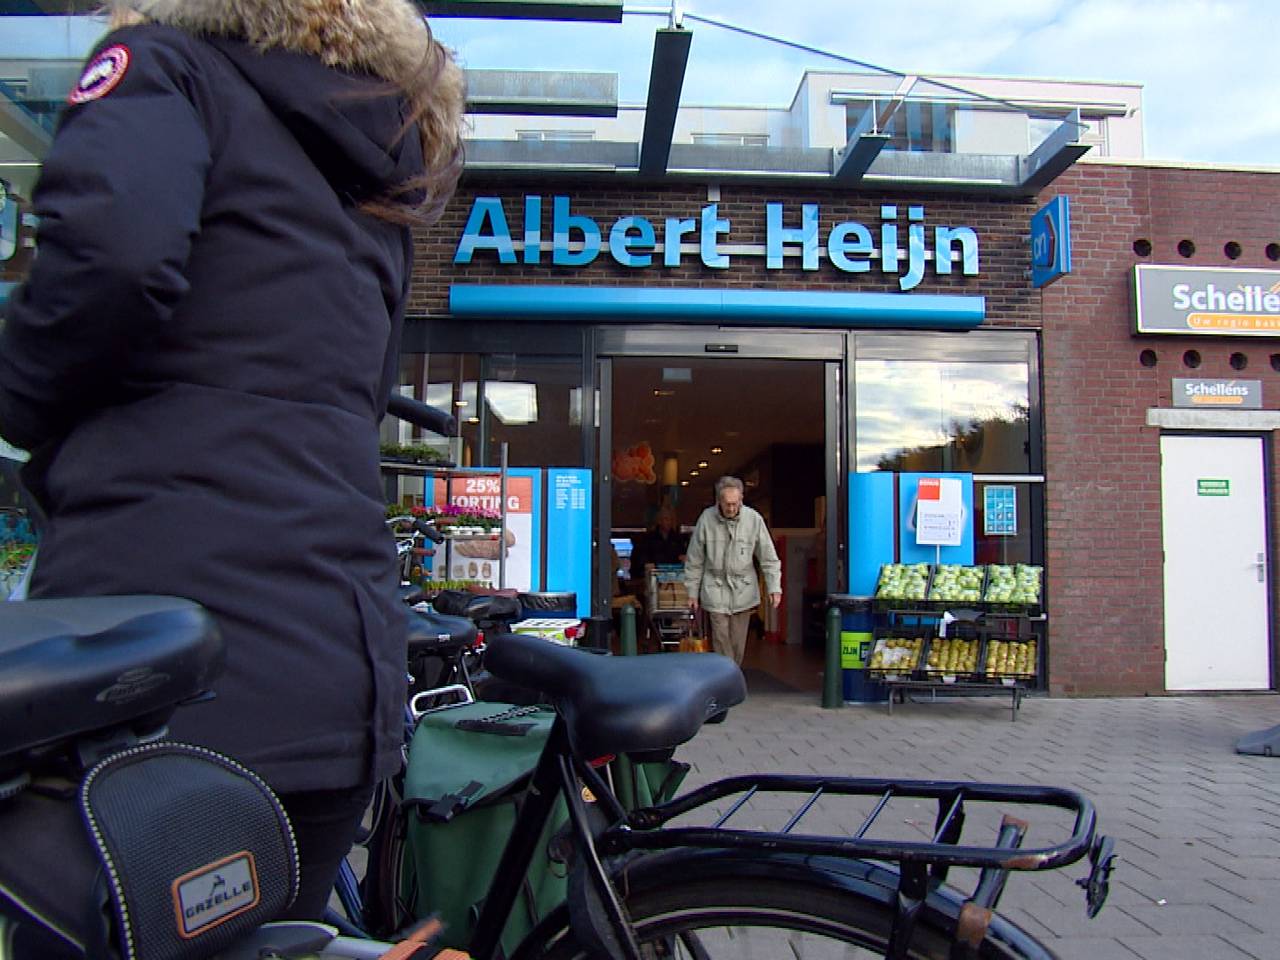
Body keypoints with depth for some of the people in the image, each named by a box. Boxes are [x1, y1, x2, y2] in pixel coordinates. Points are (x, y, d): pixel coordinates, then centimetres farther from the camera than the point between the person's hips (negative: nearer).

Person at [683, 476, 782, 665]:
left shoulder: (753, 519, -7)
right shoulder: (706, 519, -8)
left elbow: (768, 558, 0)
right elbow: (694, 561, 2)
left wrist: (774, 587, -9)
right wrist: (692, 592, 4)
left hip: (743, 590, 1)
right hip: (716, 590, -1)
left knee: (738, 643, 8)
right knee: (721, 641, -6)